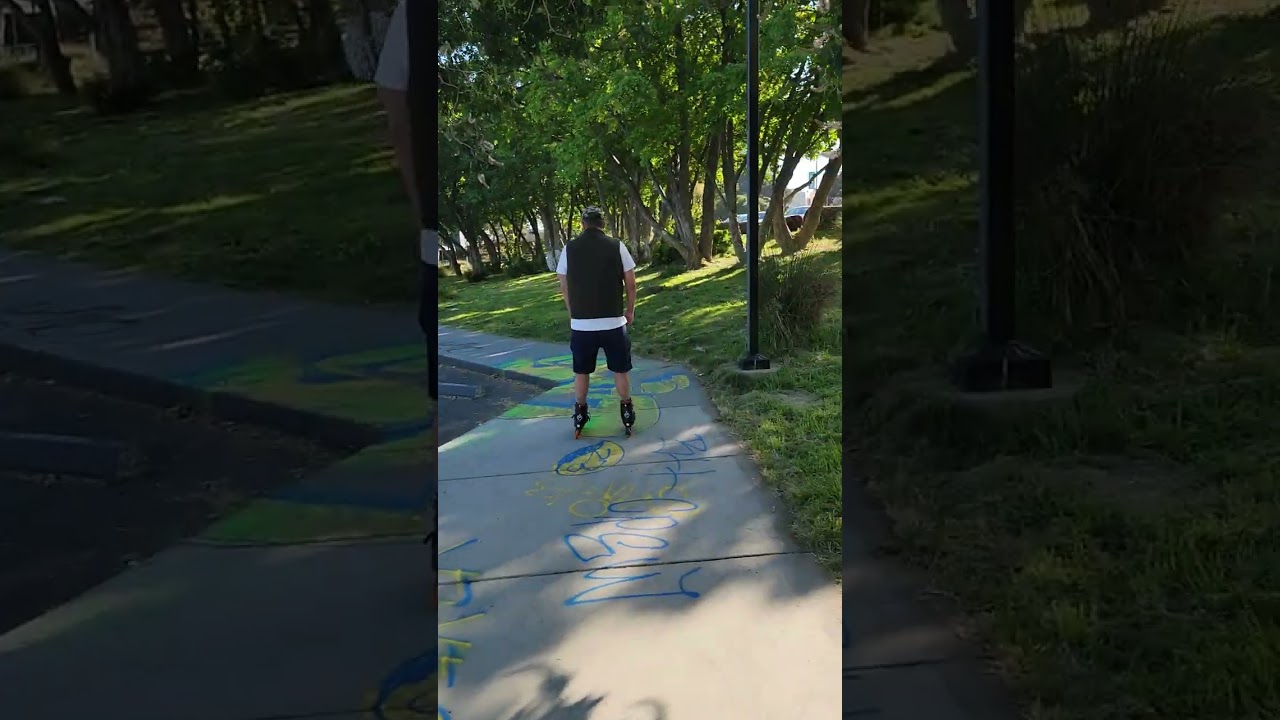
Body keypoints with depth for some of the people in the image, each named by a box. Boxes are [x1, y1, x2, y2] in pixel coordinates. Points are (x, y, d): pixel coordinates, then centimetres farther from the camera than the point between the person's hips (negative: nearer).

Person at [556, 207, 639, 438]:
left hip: (580, 324, 1)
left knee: (581, 371, 15)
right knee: (621, 370, 14)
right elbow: (630, 283, -1)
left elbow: (564, 286, 5)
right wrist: (630, 310, 14)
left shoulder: (569, 249, 0)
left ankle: (579, 416, 23)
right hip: (613, 322, -1)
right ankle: (627, 413, 22)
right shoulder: (617, 247, -4)